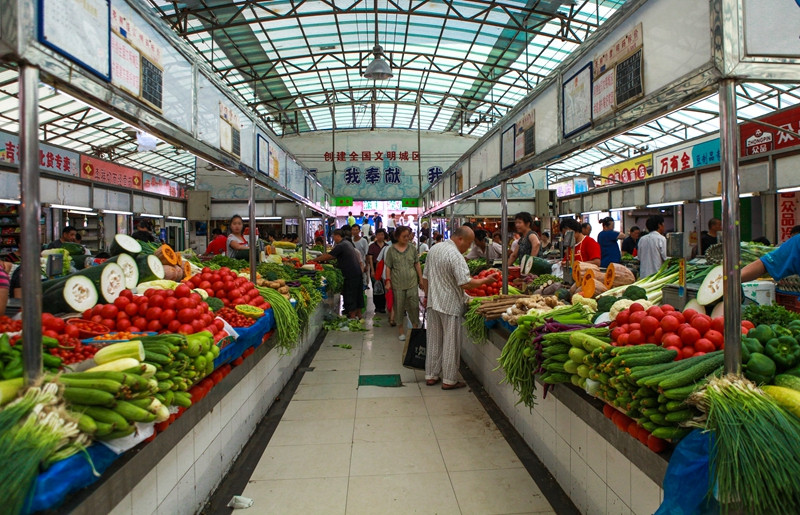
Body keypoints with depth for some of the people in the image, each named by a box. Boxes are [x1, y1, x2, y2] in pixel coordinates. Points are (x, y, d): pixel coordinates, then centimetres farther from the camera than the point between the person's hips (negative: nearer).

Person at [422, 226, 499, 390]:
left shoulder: (434, 249, 7)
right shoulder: (455, 256, -20)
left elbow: (425, 277, 13)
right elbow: (465, 283, -24)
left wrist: (427, 296, 22)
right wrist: (486, 280, -12)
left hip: (433, 303, 8)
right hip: (450, 306, -8)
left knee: (433, 340, 16)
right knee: (451, 343, 4)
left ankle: (431, 375, 25)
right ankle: (449, 380, 13)